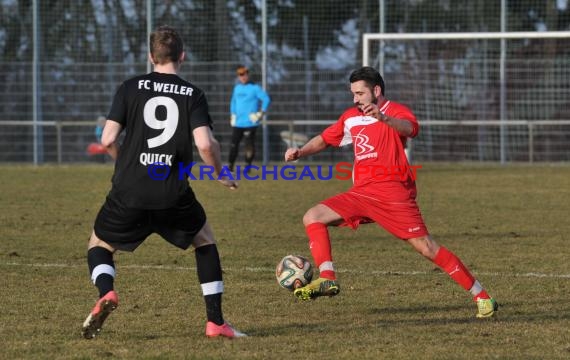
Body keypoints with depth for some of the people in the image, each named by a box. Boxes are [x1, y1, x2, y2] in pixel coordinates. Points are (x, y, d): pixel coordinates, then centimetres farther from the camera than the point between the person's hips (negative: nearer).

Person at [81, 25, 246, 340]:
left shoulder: (130, 88, 3)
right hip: (174, 195, 0)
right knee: (205, 242, 24)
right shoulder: (193, 95, 2)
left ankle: (106, 293, -12)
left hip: (129, 193, 0)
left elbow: (108, 139, -3)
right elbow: (205, 144, -10)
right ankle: (215, 322, 16)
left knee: (99, 245, 21)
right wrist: (220, 174, 9)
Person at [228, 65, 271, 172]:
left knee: (249, 145, -5)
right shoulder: (237, 88, 14)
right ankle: (230, 166, 7)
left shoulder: (255, 88, -5)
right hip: (237, 123, 5)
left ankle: (248, 166, 3)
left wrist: (261, 113, -12)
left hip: (250, 122, -5)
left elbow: (266, 99, -9)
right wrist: (232, 114, 18)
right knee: (233, 144, 2)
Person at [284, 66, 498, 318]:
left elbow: (410, 129, -29)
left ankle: (482, 297, -6)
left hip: (393, 192, -7)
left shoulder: (396, 111, -5)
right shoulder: (351, 118, 16)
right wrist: (300, 152, 9)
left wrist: (383, 118, -50)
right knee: (312, 218, -7)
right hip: (361, 193, 7)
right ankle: (328, 280, -14)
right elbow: (325, 139, 29)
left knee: (426, 248, -12)